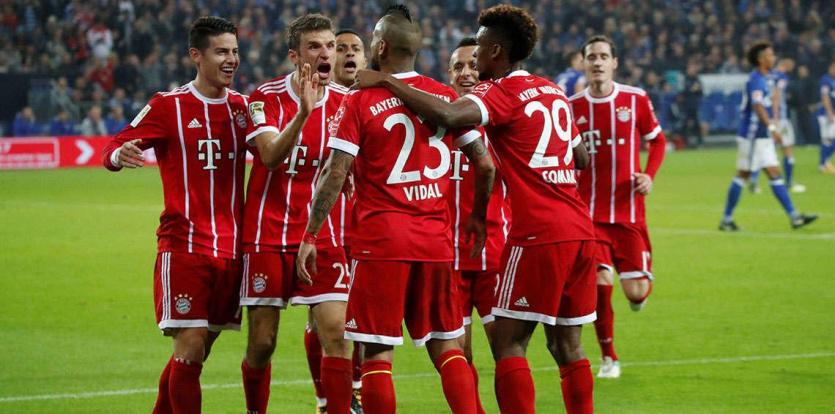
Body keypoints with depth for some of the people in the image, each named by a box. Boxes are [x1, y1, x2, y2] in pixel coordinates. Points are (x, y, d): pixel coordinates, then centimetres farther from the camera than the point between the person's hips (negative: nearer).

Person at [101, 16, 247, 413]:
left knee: (198, 350, 9)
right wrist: (120, 155, -33)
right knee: (190, 349, -10)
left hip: (232, 247, 5)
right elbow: (114, 149, -8)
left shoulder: (243, 107, 9)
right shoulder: (169, 106, -4)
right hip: (184, 244, -5)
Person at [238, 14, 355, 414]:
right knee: (262, 342, 2)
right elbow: (270, 156, -21)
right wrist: (302, 111, -35)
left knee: (336, 333, -12)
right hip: (267, 235, -2)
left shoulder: (345, 101, 3)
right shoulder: (266, 96, -5)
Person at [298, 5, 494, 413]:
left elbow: (334, 175, -9)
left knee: (378, 350, 0)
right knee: (446, 346, 11)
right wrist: (478, 218, 24)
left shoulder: (359, 103, -4)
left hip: (380, 240, -4)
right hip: (436, 240, 4)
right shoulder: (445, 97, 7)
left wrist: (311, 236, -4)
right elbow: (485, 165, 8)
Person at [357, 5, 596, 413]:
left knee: (508, 343, -4)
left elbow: (448, 115, -27)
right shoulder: (552, 92, 17)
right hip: (580, 231, 8)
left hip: (538, 234, -8)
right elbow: (582, 158, 25)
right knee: (566, 344, 12)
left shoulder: (502, 92, -7)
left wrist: (385, 81, -19)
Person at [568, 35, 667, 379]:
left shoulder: (636, 100, -1)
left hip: (629, 211, 0)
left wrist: (649, 175, -4)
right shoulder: (571, 107, 1)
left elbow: (657, 140, 12)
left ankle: (643, 286, 37)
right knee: (600, 281, -14)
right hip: (589, 213, 0)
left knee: (635, 291, -5)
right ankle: (609, 357, 7)